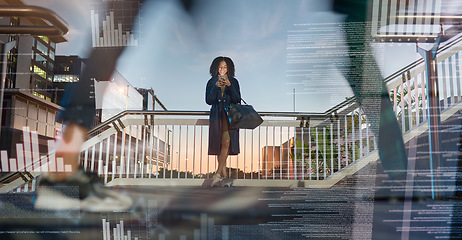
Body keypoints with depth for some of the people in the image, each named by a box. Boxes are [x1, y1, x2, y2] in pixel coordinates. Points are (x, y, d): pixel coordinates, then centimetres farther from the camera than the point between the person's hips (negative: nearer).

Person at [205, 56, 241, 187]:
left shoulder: (233, 82, 9)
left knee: (226, 142, -16)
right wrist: (216, 86, -12)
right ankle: (224, 176, 5)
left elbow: (237, 100, -2)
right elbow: (208, 100, 0)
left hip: (229, 116, -1)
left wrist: (229, 85, -13)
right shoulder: (212, 82, 10)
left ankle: (218, 174, -12)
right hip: (216, 116, 1)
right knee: (220, 146, -1)